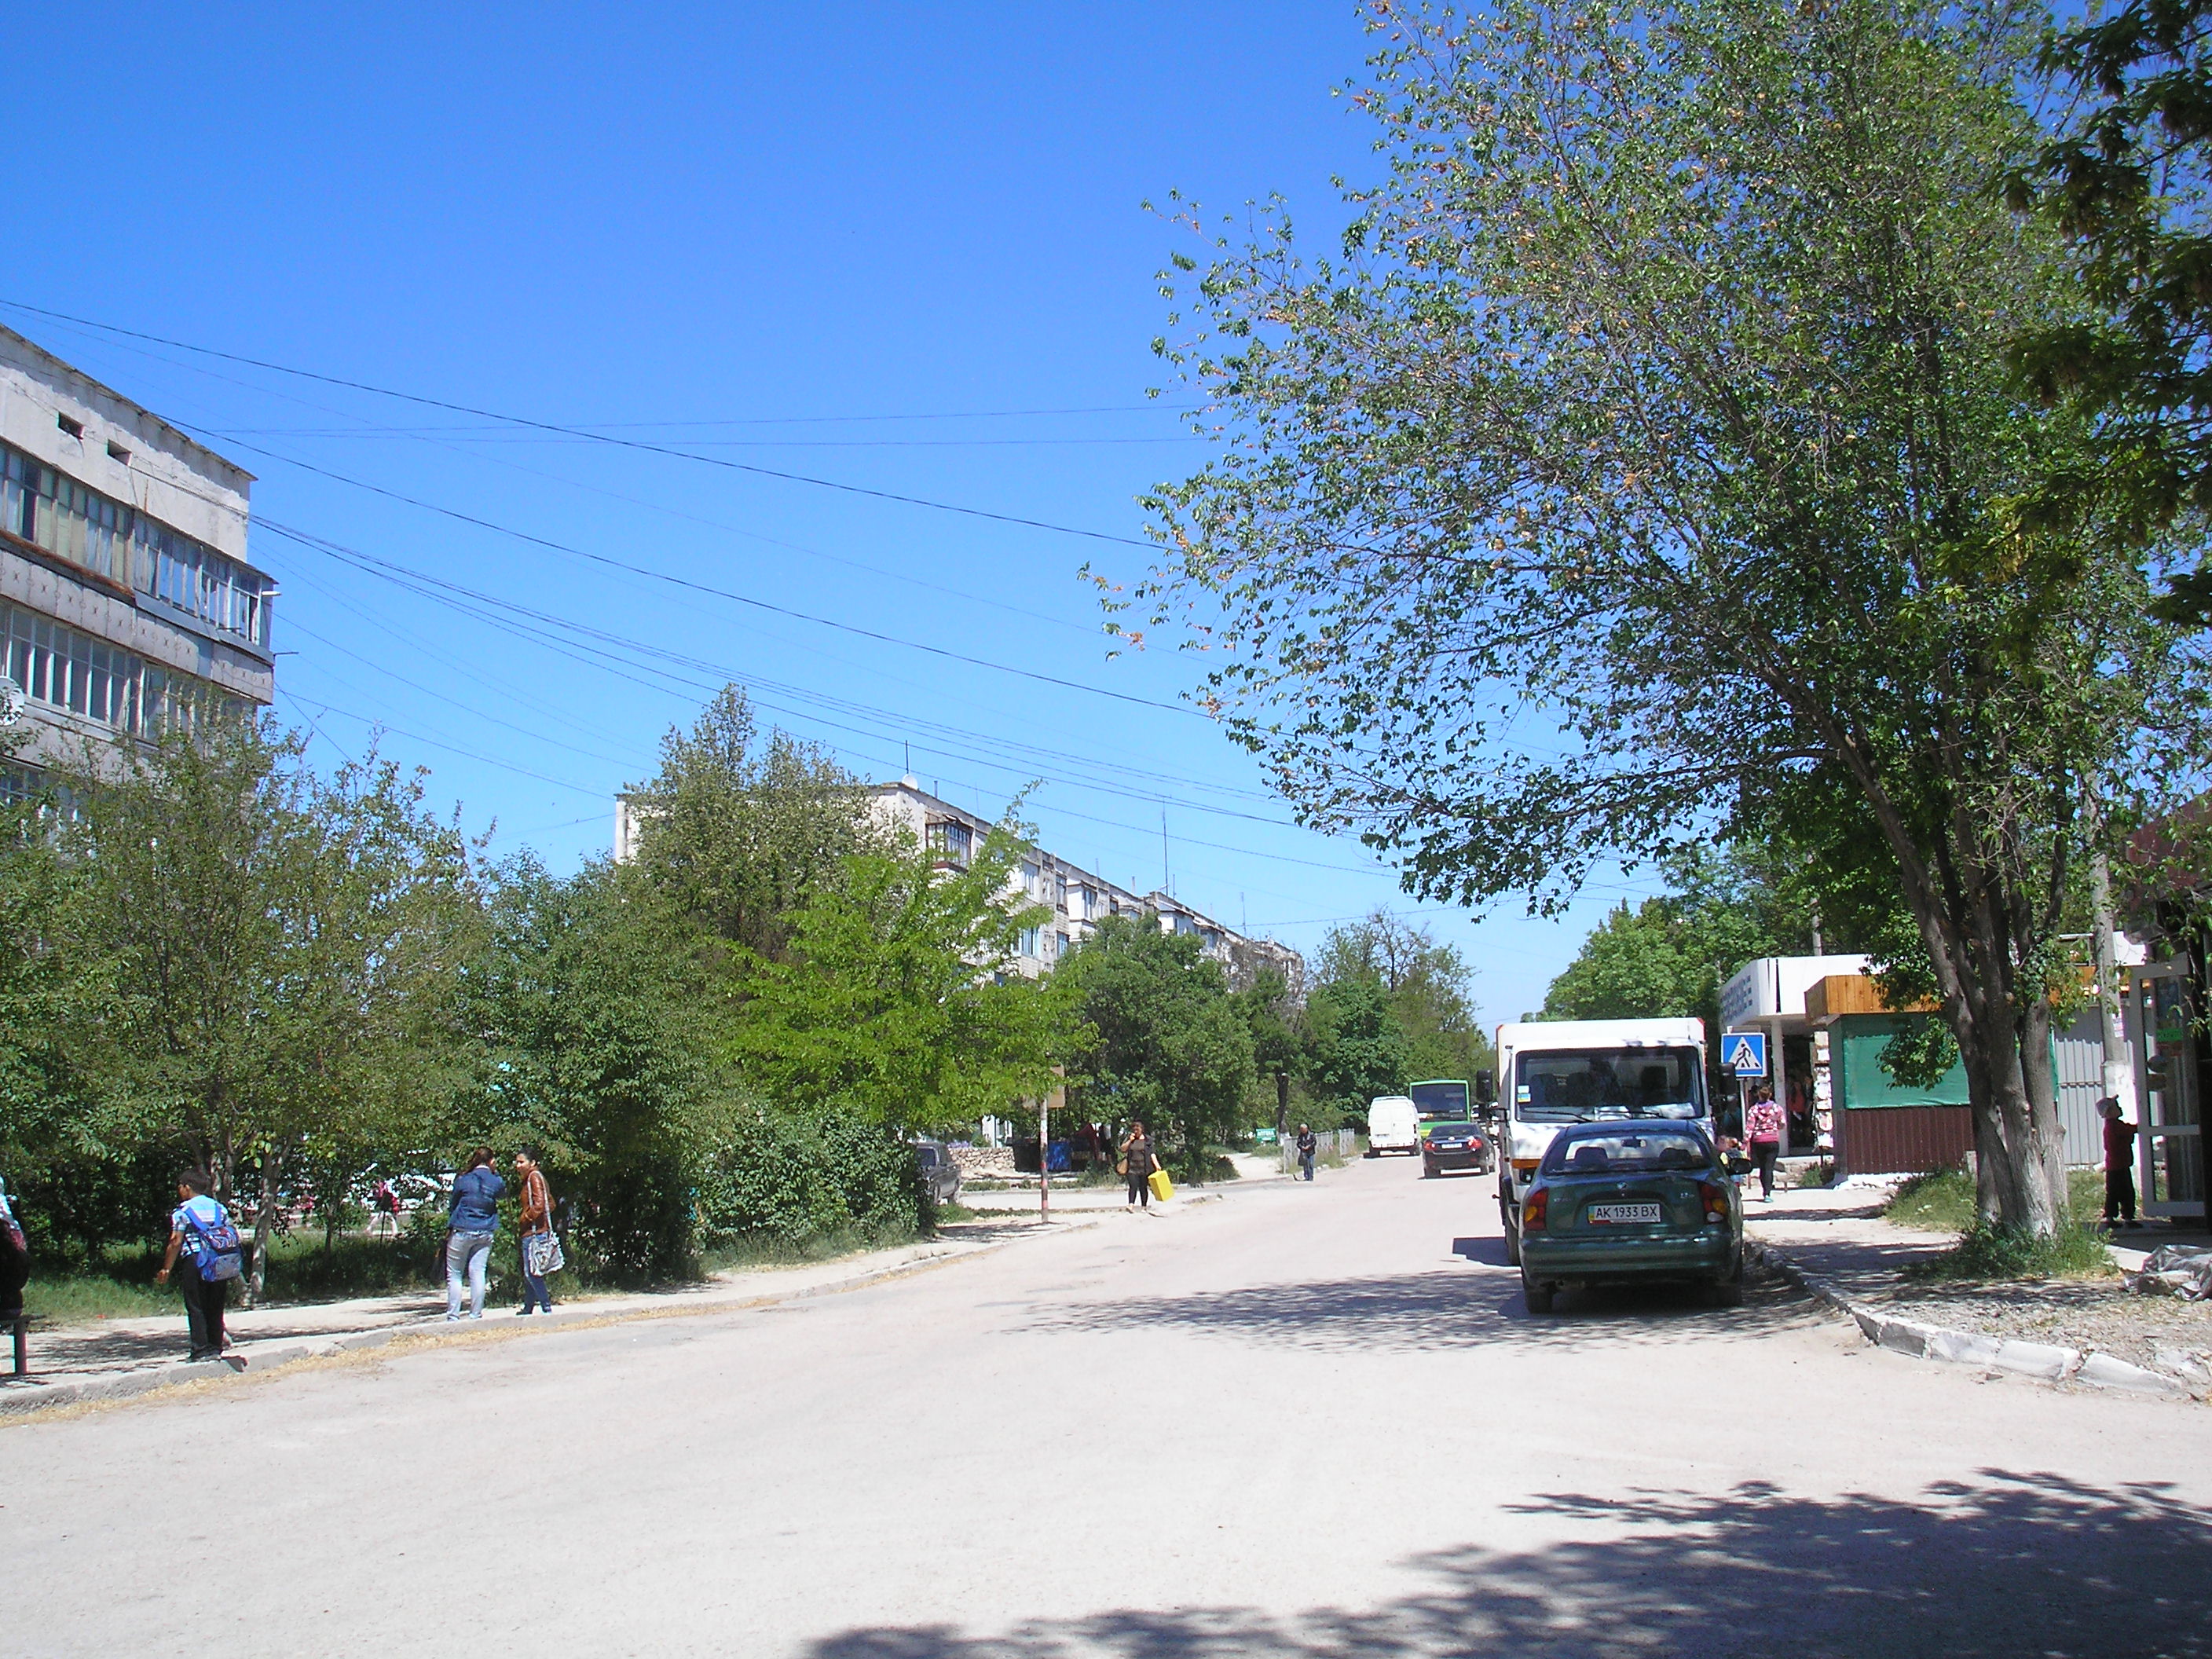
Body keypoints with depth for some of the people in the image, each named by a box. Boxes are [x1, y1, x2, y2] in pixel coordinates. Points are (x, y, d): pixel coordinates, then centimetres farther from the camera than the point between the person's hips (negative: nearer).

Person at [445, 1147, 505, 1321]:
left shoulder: (463, 1180, -6)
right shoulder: (496, 1182, -2)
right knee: (478, 1273, 3)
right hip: (484, 1234, 2)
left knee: (454, 1275, 5)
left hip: (461, 1232, -2)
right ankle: (476, 1315, 2)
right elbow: (503, 1195, 20)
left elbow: (454, 1203, 5)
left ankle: (453, 1316, 2)